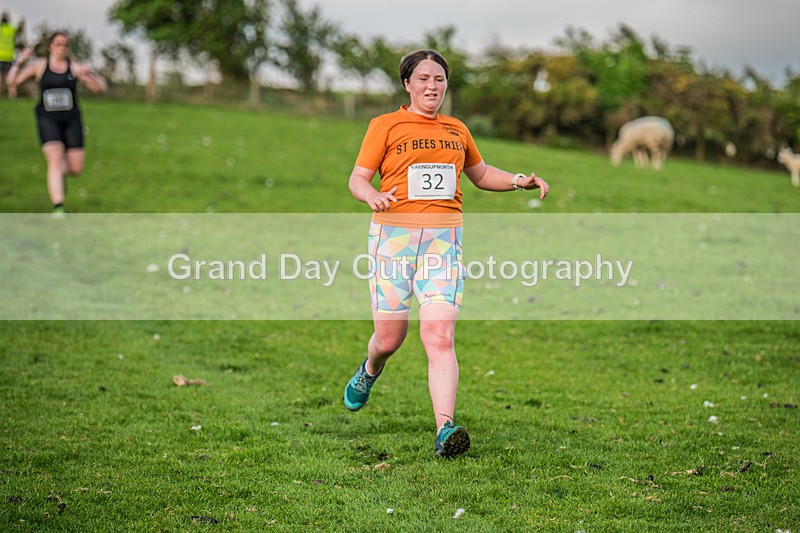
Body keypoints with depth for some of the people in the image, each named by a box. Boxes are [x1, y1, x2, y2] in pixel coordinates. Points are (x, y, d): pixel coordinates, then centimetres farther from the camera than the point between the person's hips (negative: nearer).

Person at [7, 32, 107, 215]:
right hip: (47, 118, -2)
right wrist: (20, 62, -11)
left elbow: (100, 88, -1)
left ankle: (60, 172, 38)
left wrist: (90, 74, -20)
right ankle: (58, 207, -21)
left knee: (76, 169, 0)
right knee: (55, 160, -20)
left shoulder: (75, 67, 3)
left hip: (71, 118, 2)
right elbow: (12, 82, 3)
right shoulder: (39, 65, 3)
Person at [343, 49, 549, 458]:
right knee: (390, 337, 4)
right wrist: (372, 196, -23)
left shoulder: (456, 130, 18)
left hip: (443, 236, 2)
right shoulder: (385, 125, 5)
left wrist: (519, 181, 16)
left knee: (440, 337, -13)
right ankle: (369, 372, 41)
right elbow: (357, 179, 0)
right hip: (394, 232, -2)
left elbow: (480, 174, 32)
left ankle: (445, 430, -19)